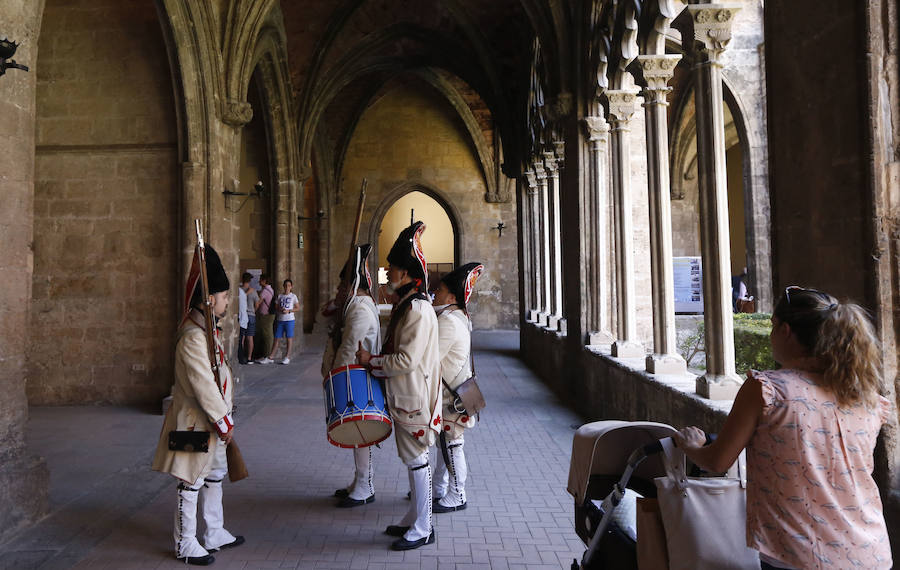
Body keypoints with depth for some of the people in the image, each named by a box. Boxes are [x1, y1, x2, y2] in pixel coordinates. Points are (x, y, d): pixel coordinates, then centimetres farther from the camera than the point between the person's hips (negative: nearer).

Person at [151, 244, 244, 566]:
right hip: (198, 422, -10)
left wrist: (223, 418, 16)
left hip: (212, 421, 10)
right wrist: (223, 423, -18)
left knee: (215, 476, 19)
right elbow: (203, 386, -24)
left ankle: (215, 534, 32)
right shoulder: (193, 337, -23)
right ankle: (186, 545, 17)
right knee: (191, 483, 3)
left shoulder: (208, 330, 8)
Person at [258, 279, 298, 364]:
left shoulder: (293, 296, 3)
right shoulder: (280, 296, 11)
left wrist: (288, 310, -12)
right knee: (276, 338, 3)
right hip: (280, 320, 3)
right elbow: (276, 308, 12)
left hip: (289, 320, -3)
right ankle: (271, 357, 4)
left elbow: (298, 308, 2)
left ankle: (287, 357, 5)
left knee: (289, 338, -1)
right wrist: (280, 310, -10)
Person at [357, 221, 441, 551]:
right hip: (404, 395, 10)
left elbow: (408, 359, -25)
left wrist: (372, 361, -14)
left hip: (413, 397, -10)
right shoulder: (405, 304, 11)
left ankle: (422, 530, 12)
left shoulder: (418, 309, -21)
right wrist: (375, 362, 10)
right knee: (413, 458, 17)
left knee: (416, 459, 0)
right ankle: (414, 519, 30)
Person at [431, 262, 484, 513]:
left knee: (452, 445, 1)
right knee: (444, 443, 18)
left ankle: (456, 497, 13)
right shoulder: (458, 316, 11)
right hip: (447, 391, 10)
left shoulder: (448, 321, -21)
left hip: (452, 396, -10)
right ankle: (439, 490, 31)